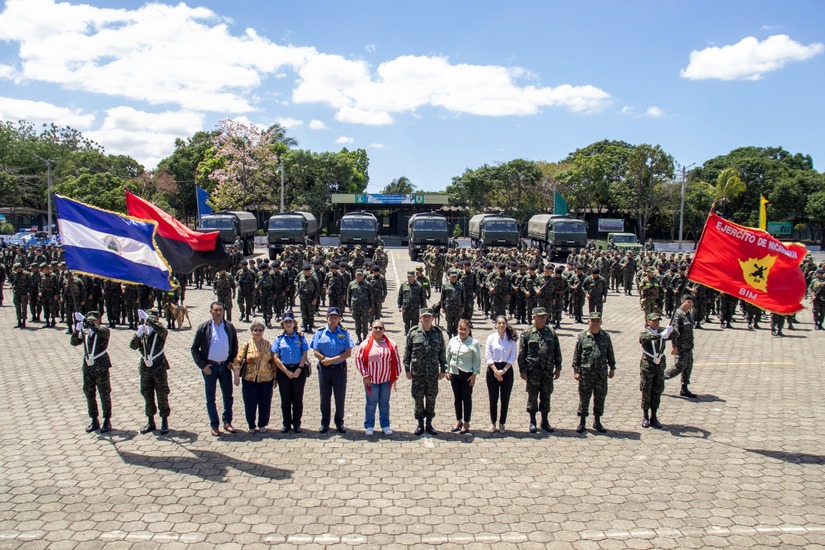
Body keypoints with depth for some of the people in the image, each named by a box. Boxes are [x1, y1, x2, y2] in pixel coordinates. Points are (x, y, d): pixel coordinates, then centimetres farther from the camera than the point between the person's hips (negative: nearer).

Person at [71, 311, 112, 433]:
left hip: (101, 368, -5)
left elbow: (98, 331, -28)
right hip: (87, 368, 5)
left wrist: (85, 321, -37)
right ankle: (94, 421, 23)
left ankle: (107, 421, 13)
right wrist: (76, 330, -22)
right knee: (89, 394, 11)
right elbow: (74, 342, -5)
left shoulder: (104, 331, -5)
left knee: (104, 394, 3)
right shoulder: (84, 332, 7)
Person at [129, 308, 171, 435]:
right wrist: (138, 334, -23)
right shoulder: (142, 333, 5)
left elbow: (163, 330, -31)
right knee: (147, 396, 12)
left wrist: (147, 318, -32)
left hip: (159, 369, -4)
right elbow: (133, 346, -5)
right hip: (145, 370, 4)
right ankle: (150, 422, 25)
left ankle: (164, 423, 14)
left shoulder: (160, 333, -7)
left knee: (162, 396, 3)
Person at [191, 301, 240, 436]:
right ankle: (214, 425, 16)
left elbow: (235, 346, 13)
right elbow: (194, 349, -2)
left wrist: (232, 361, 2)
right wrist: (202, 366, -9)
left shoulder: (229, 327, 2)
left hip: (225, 366, 2)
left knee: (228, 396, 8)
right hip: (209, 367, -2)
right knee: (210, 398, 6)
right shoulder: (203, 328, -5)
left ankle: (227, 422, 22)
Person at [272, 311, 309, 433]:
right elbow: (276, 358, -2)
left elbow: (304, 355, -1)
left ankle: (297, 423, 16)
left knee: (298, 399, 5)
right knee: (285, 399, 7)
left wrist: (299, 369, -12)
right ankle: (286, 423, 18)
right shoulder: (279, 339, 3)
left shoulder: (300, 337, 3)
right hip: (283, 371, 1)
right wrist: (287, 371, -10)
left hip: (298, 370, 0)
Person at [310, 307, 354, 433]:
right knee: (324, 397, 9)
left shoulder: (344, 333, 1)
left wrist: (332, 360, -16)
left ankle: (339, 423, 20)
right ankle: (324, 423, 21)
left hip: (340, 368, -1)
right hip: (324, 369, 1)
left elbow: (348, 353, -7)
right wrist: (325, 359, -17)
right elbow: (316, 352, 0)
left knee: (340, 397, 6)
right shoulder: (320, 333, 4)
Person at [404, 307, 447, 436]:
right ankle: (420, 424, 20)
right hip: (417, 372, -1)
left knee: (431, 398, 9)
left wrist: (443, 369, 6)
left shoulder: (438, 332, 4)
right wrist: (407, 369, -1)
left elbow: (442, 352, 8)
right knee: (418, 398, 6)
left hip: (433, 372, 1)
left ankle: (429, 423, 22)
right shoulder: (413, 332, -2)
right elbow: (407, 352, 2)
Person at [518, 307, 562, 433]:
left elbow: (557, 351, 12)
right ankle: (532, 422, 16)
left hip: (548, 371, 3)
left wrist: (558, 368, 7)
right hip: (533, 371, -3)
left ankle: (545, 421, 22)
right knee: (532, 396, 4)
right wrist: (522, 370, -6)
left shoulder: (551, 333, 7)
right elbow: (522, 354, -2)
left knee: (546, 396, 10)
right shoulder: (527, 334, -2)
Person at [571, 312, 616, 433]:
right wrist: (576, 370, -4)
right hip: (586, 373, -2)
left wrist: (612, 368, 12)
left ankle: (597, 421, 24)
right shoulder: (582, 336, -2)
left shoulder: (606, 336, 5)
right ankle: (581, 422, 16)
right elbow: (576, 355, 0)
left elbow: (610, 354, 14)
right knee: (584, 398, 4)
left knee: (600, 398, 10)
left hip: (602, 374, 2)